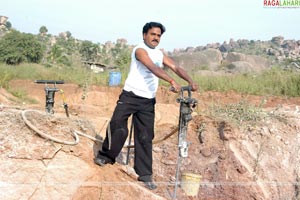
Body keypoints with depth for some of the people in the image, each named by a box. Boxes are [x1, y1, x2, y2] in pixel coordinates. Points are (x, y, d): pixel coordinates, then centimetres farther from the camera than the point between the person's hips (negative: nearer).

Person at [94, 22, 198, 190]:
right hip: (130, 96, -5)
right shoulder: (140, 50, -9)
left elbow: (176, 67, 3)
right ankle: (106, 156, 19)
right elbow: (153, 68, -25)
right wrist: (172, 82, -36)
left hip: (148, 101, 5)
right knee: (117, 126, -8)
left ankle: (145, 175, 9)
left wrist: (191, 81, -13)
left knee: (145, 138, 4)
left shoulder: (160, 54, 12)